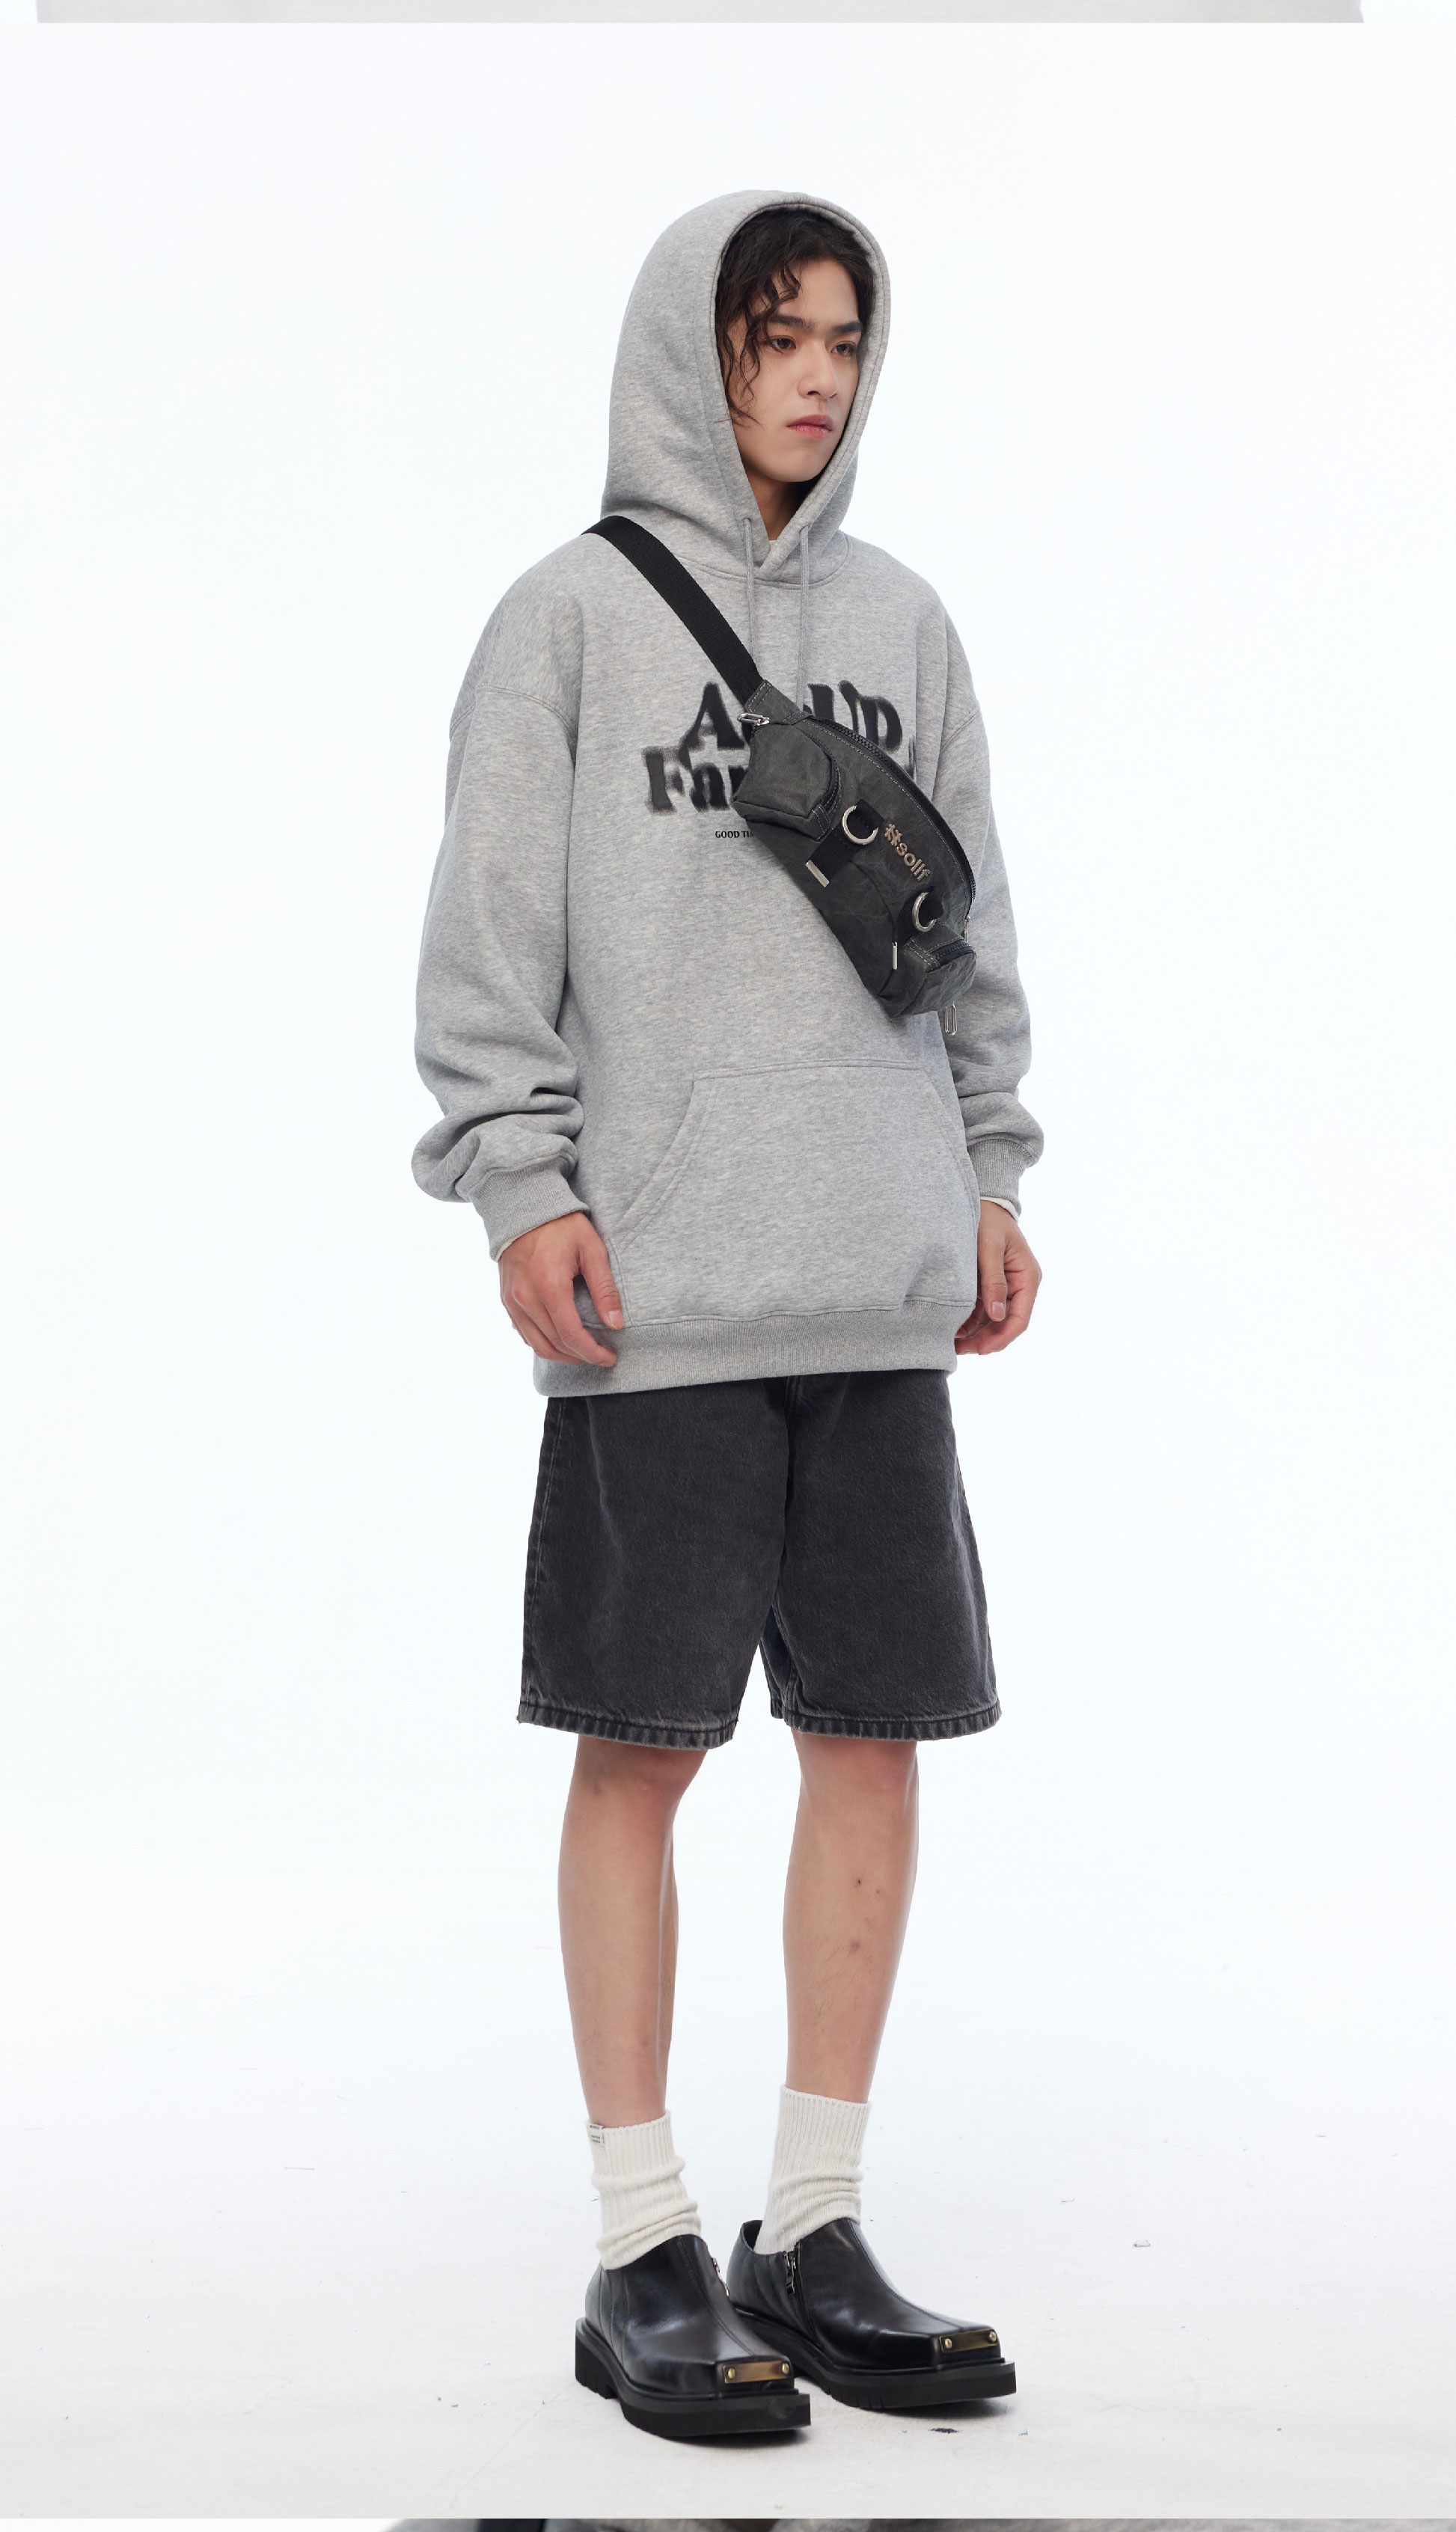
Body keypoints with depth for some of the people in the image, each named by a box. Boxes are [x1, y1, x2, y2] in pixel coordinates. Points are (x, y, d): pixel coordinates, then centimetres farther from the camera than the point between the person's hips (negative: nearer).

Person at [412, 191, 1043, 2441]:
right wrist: (521, 1184, -10)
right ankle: (647, 2254, 8)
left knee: (875, 1731, 5)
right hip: (662, 1285, -5)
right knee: (644, 1743, -2)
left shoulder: (902, 624, 16)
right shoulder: (574, 612, 3)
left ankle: (814, 2231, 16)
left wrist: (992, 1175, 12)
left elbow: (971, 925, 18)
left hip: (884, 1284, 5)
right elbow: (493, 931, -2)